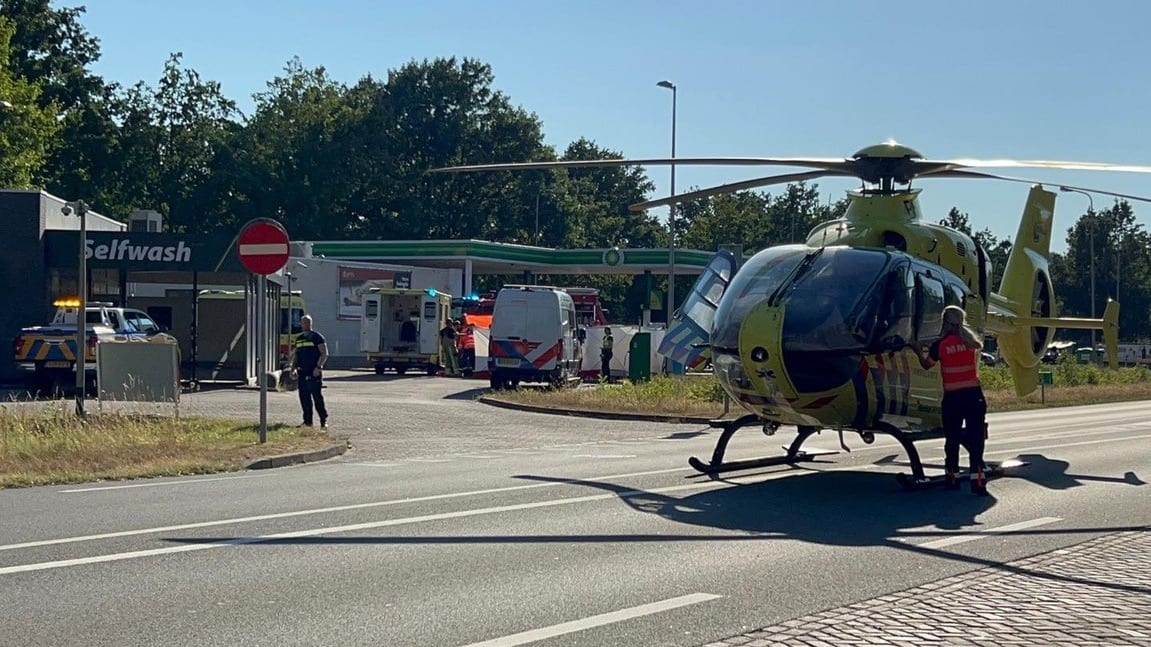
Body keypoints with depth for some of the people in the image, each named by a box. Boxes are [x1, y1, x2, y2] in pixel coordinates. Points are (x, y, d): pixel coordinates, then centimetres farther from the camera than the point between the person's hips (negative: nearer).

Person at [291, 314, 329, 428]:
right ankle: (307, 421, 11)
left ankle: (324, 421, -4)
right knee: (304, 398, 5)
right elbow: (295, 355, 23)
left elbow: (324, 354, -7)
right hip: (302, 373, 6)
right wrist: (293, 368, 10)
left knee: (318, 397, -8)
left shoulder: (317, 337, -2)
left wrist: (318, 367, -17)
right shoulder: (299, 338, 17)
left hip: (314, 373, -6)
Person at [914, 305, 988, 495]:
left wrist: (919, 352, 29)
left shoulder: (940, 345, -6)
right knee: (975, 438, -2)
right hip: (973, 394, 1)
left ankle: (952, 477, 18)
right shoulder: (971, 342, 0)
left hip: (952, 397, -1)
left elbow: (926, 364, 8)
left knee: (952, 438, 12)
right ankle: (977, 480, -10)